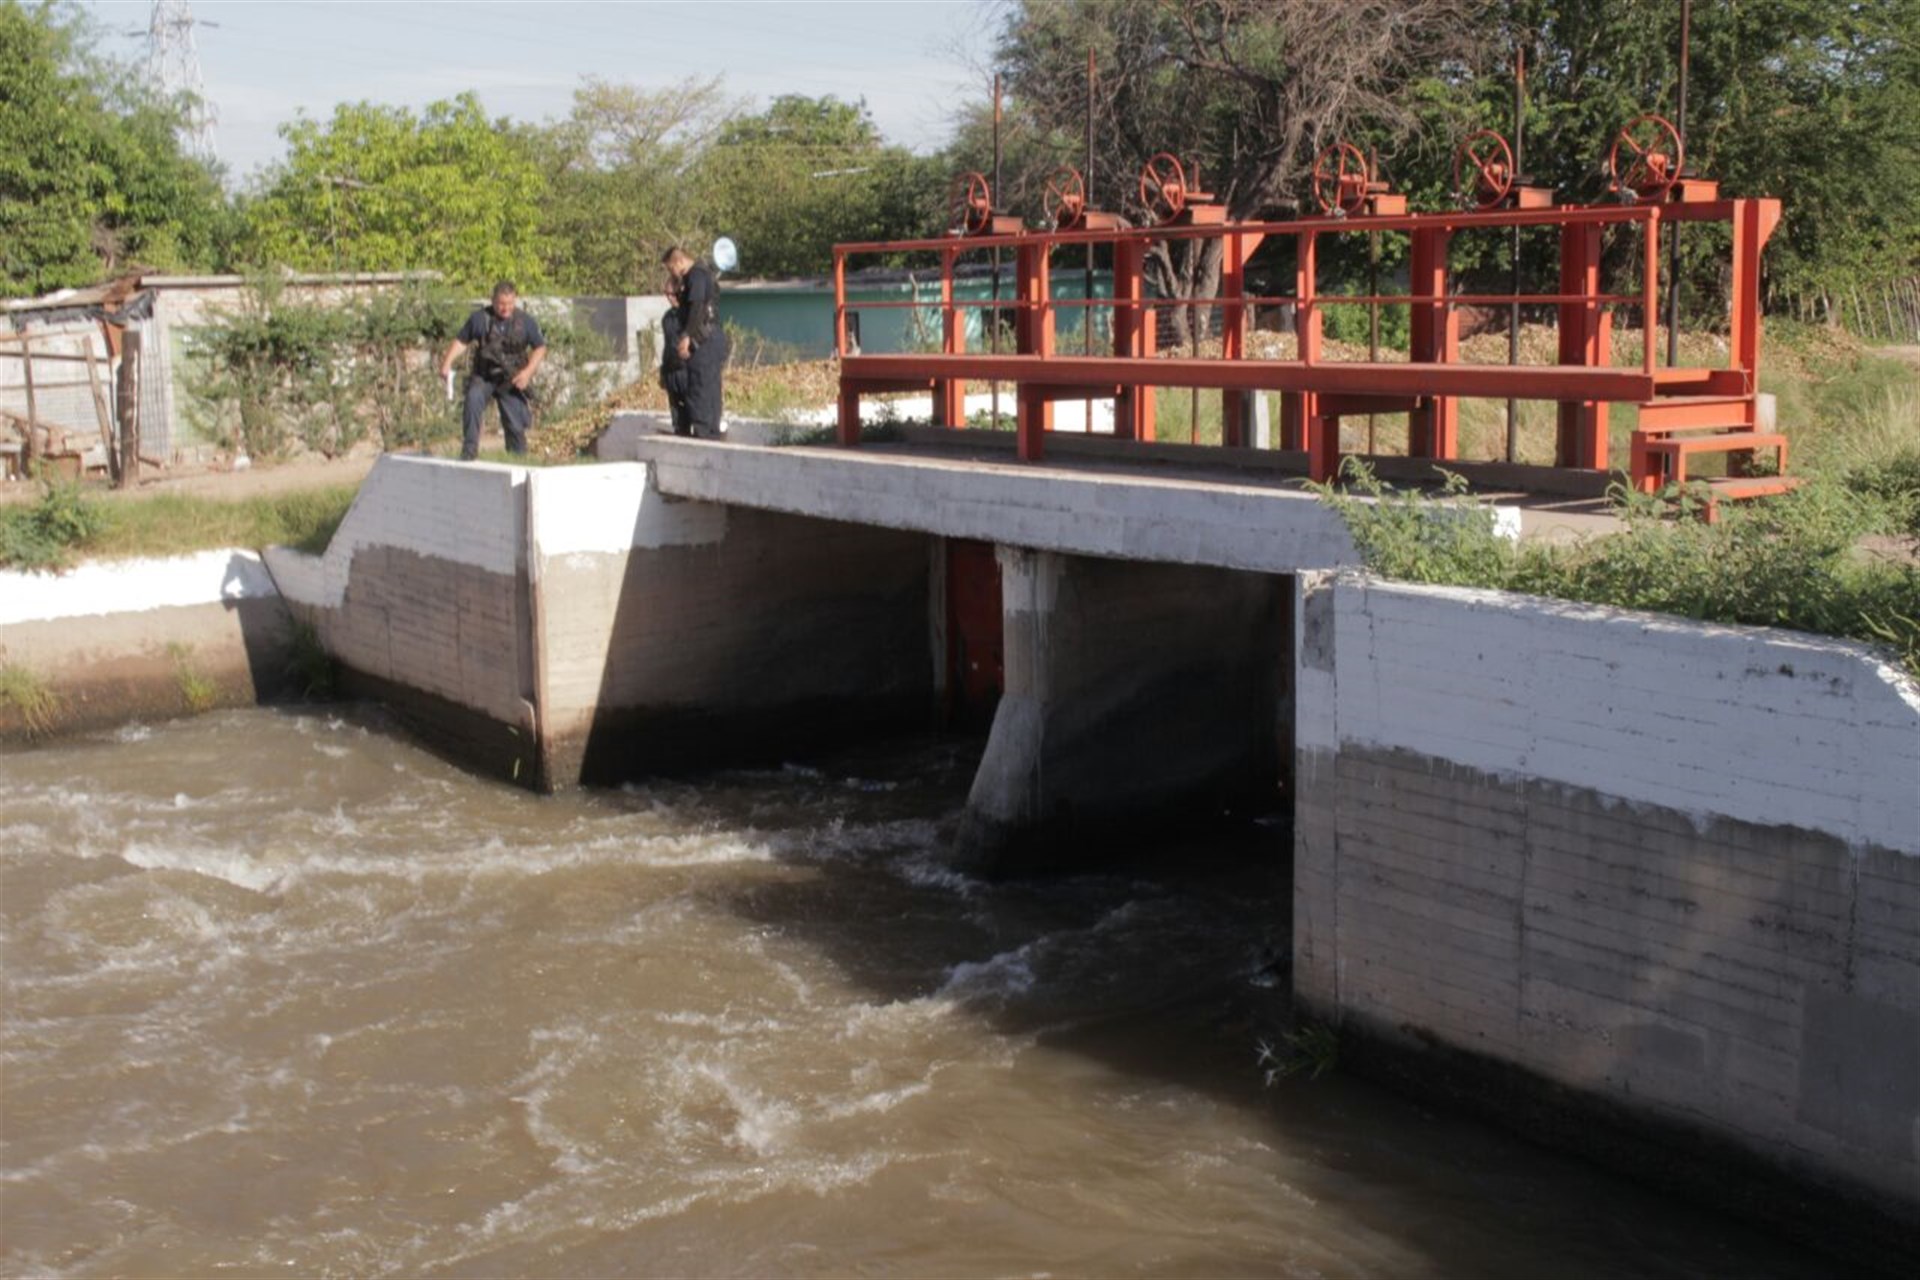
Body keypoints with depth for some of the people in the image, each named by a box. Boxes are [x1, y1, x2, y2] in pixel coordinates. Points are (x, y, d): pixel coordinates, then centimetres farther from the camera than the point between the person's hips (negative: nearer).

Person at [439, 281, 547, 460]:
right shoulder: (479, 318, -6)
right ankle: (469, 451, -27)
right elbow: (461, 341, 4)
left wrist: (528, 371, -9)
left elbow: (540, 347, 5)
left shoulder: (525, 321, -4)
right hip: (483, 377, -1)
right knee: (473, 398, -31)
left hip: (511, 381, 1)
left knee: (515, 426, 0)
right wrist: (447, 363, -10)